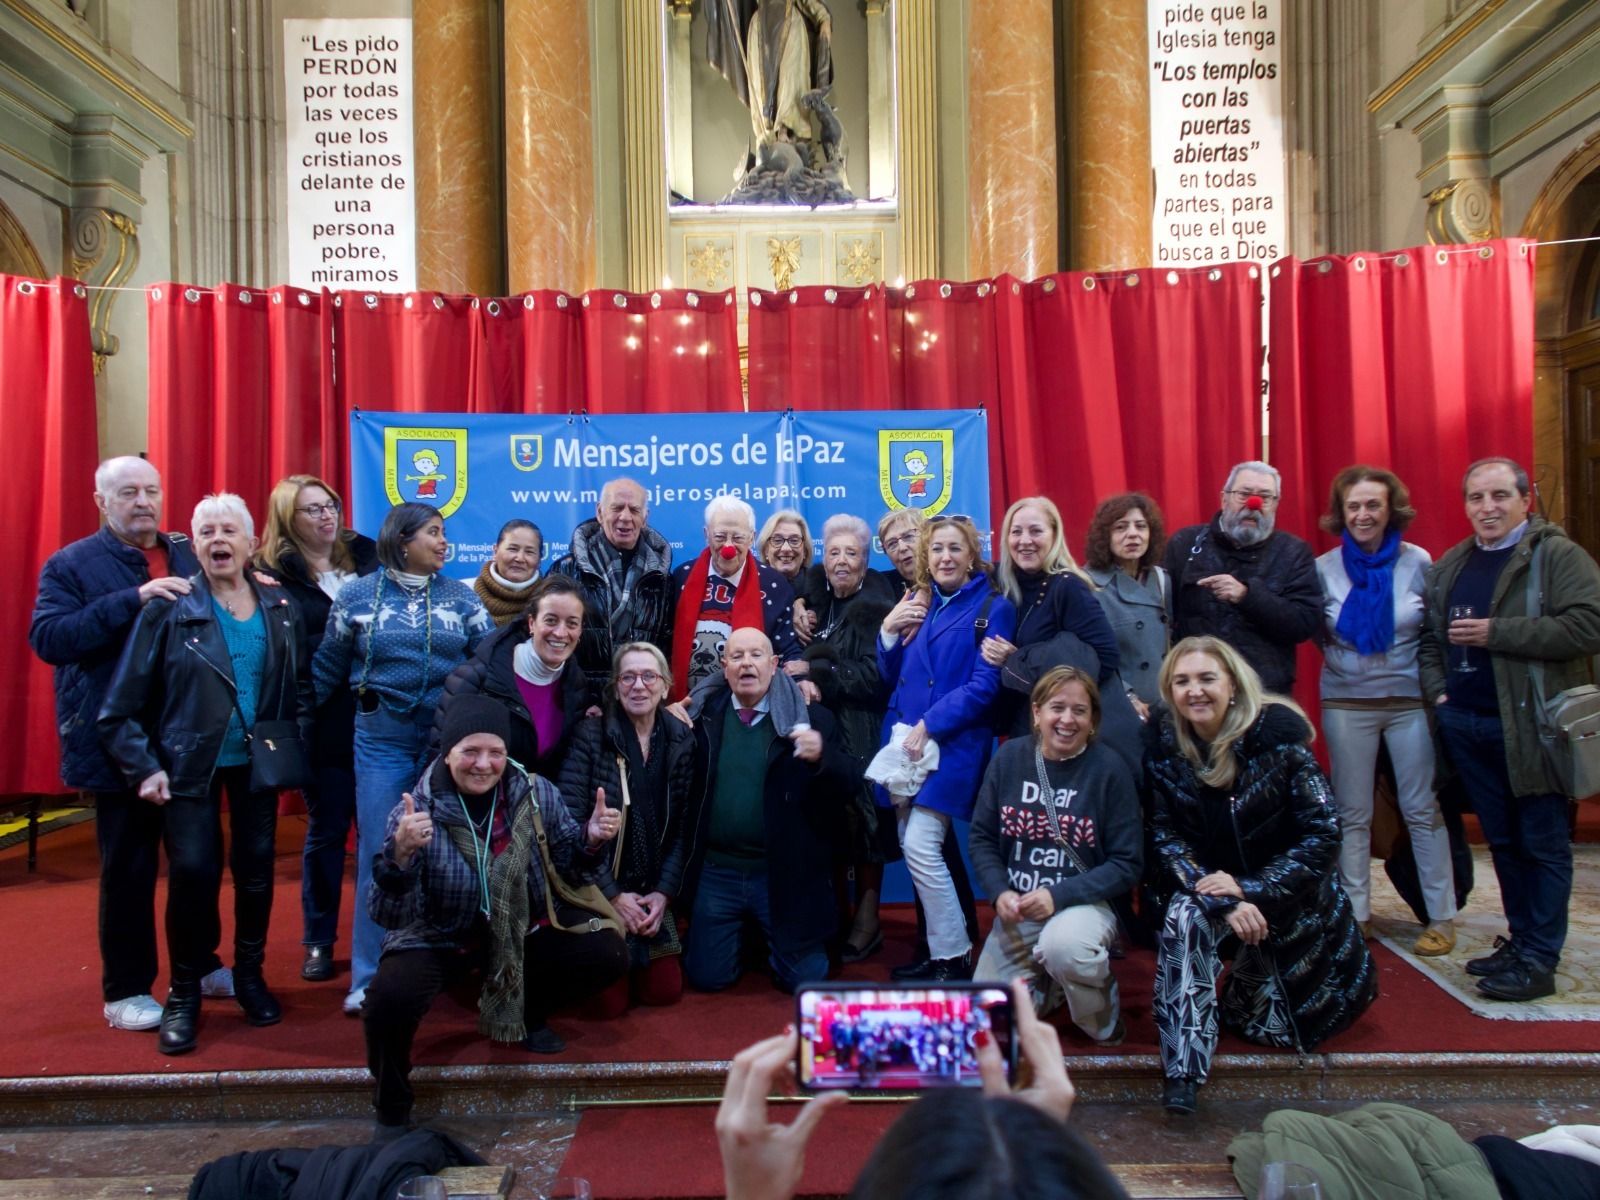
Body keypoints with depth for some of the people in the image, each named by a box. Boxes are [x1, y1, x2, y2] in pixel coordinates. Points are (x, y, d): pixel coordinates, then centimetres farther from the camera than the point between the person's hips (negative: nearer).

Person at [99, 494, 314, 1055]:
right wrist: (145, 768, -15)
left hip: (258, 761, 3)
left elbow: (300, 687, 5)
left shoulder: (280, 609, 1)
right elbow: (123, 702, -10)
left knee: (256, 868, 10)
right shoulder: (169, 609, -9)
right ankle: (184, 992, 13)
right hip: (190, 764, -3)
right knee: (192, 871, -7)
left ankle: (250, 975, 29)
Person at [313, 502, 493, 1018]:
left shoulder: (462, 597, 5)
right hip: (381, 737, -1)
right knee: (378, 854, 0)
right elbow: (328, 666, 7)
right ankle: (368, 978, 11)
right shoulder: (357, 595, 2)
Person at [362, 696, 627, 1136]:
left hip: (520, 933, 3)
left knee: (608, 952, -14)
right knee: (391, 998, -32)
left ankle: (526, 1011, 18)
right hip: (438, 939, -3)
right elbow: (389, 916, -22)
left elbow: (567, 867, 3)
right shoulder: (416, 812, -18)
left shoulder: (536, 794, -11)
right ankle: (391, 1113, 0)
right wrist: (401, 856, -41)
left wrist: (590, 840, -19)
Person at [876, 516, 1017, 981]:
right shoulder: (919, 604, 16)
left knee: (920, 845, -14)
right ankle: (937, 947, 20)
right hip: (904, 741, 6)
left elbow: (985, 685, -10)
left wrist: (930, 724, -17)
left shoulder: (992, 608, -1)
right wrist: (888, 632, -1)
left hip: (953, 743, -6)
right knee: (914, 847, 6)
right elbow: (893, 677, 16)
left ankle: (953, 958, -1)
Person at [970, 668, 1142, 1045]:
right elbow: (982, 837, 3)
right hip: (1016, 909, 4)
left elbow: (1127, 864, -11)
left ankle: (1104, 1023, -4)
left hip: (1083, 903, -3)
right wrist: (1000, 893, -14)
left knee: (1063, 945, -38)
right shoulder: (1010, 758, -3)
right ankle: (1047, 980, 31)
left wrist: (1058, 896, -22)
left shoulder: (1108, 769, -11)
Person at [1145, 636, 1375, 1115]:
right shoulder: (1162, 745, -14)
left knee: (1273, 1027, 10)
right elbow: (1166, 841, -12)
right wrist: (1223, 901, -26)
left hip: (1290, 898, -1)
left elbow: (1323, 834, -21)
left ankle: (1250, 982, 43)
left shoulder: (1276, 735, -22)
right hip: (1210, 888, 1)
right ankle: (1182, 1072, -28)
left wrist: (1251, 890, -28)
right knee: (1184, 921, -34)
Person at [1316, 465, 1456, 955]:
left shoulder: (1418, 562, -2)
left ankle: (1441, 918, 15)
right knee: (1351, 814, 6)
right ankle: (1355, 915, 16)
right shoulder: (1324, 568, 0)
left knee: (1423, 809, 3)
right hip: (1346, 703, 1)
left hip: (1410, 700, -1)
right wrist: (1340, 659, -3)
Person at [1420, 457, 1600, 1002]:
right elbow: (1428, 636, 21)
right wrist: (1437, 690, 6)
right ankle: (1521, 940, 26)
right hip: (1467, 724, 6)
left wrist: (1494, 632, -19)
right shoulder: (1450, 566, 14)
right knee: (1502, 841, 15)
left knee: (1542, 843, 2)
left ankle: (1538, 961, 8)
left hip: (1530, 726, -6)